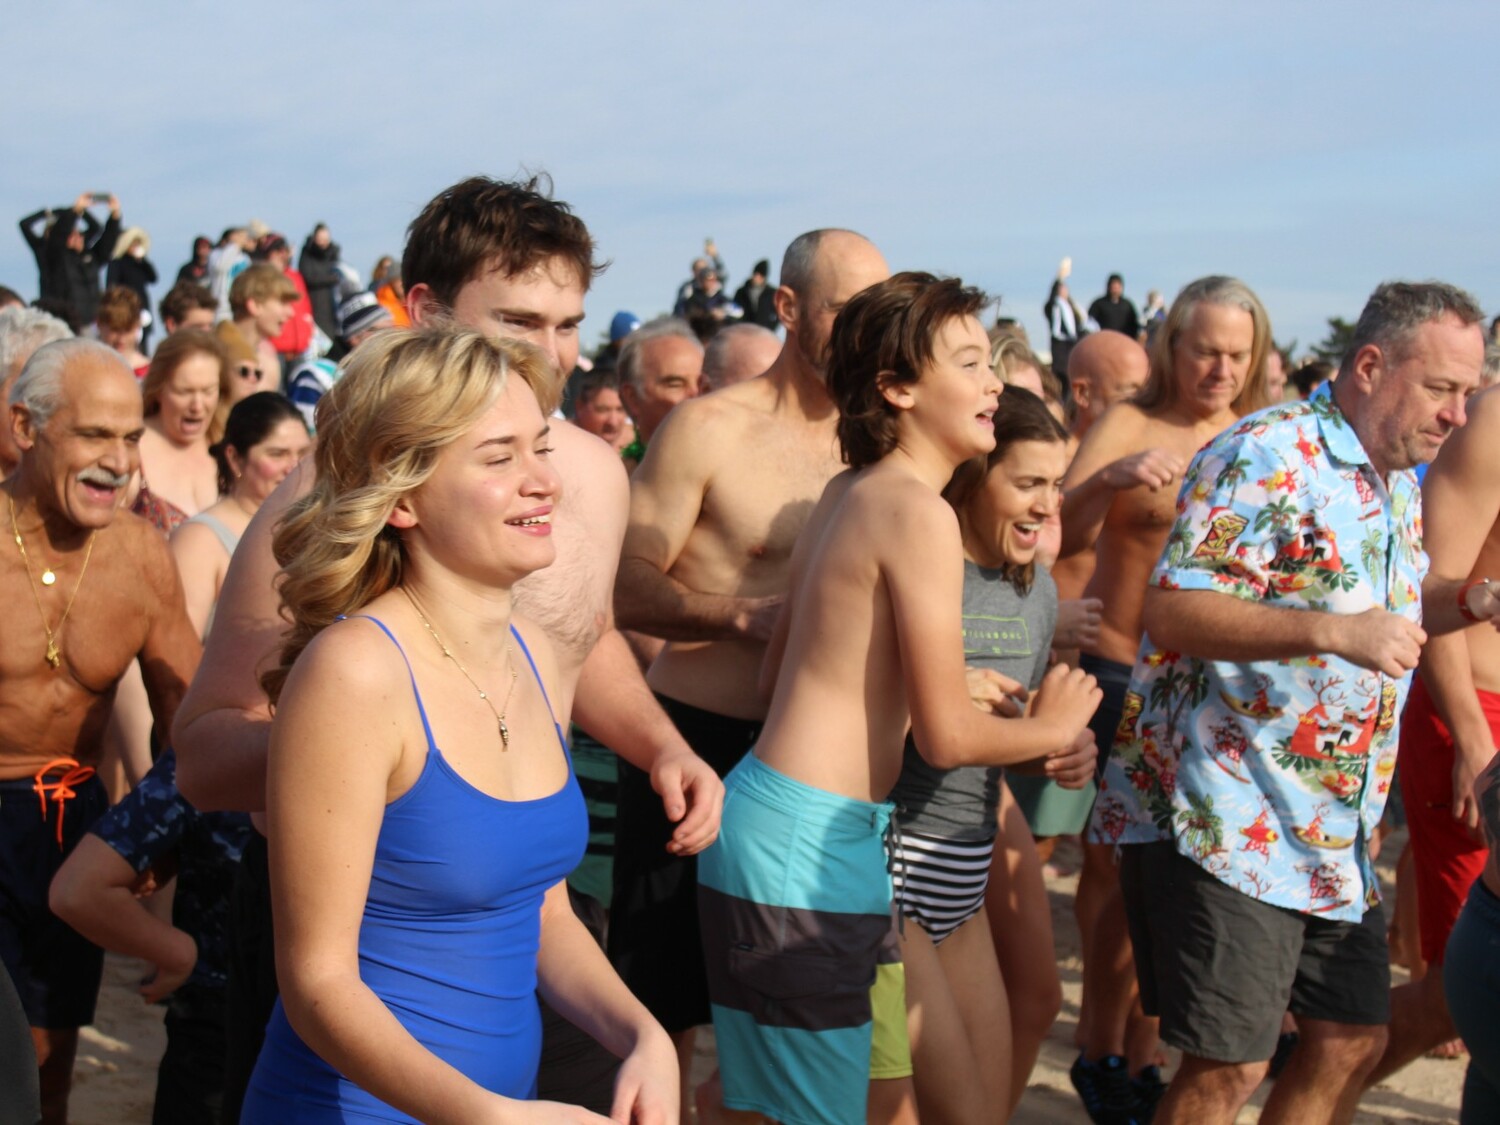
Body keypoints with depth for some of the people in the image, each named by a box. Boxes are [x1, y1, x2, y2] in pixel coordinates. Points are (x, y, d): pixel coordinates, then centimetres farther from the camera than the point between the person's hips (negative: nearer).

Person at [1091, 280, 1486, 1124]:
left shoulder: (1401, 483, 14)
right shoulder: (1268, 456, -15)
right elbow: (1172, 611, -23)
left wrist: (1471, 604, 7)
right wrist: (1333, 630, -32)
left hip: (1338, 835, 9)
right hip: (1227, 823, -9)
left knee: (1355, 1038, 14)